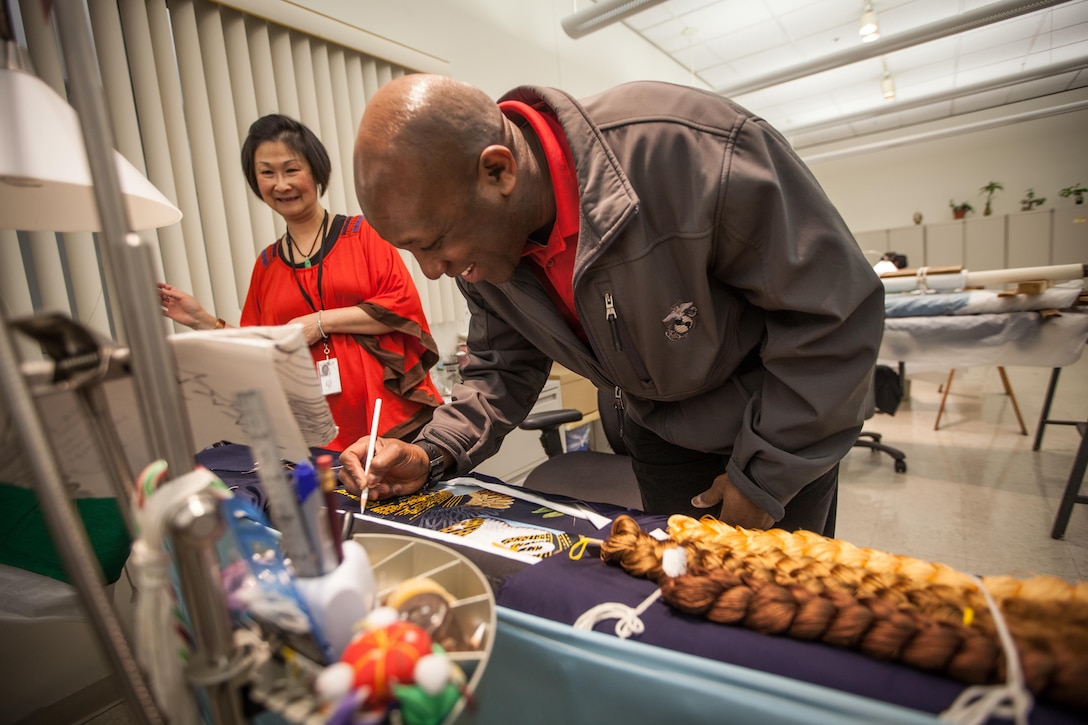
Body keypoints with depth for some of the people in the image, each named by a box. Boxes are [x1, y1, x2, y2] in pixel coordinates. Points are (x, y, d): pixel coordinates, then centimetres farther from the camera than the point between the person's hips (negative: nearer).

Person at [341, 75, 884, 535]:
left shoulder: (694, 151, -36)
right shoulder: (477, 240, -15)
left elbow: (838, 311, -25)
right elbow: (503, 369, 0)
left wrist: (763, 478, -17)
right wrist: (432, 455, -17)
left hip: (786, 434, -3)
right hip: (659, 437, 4)